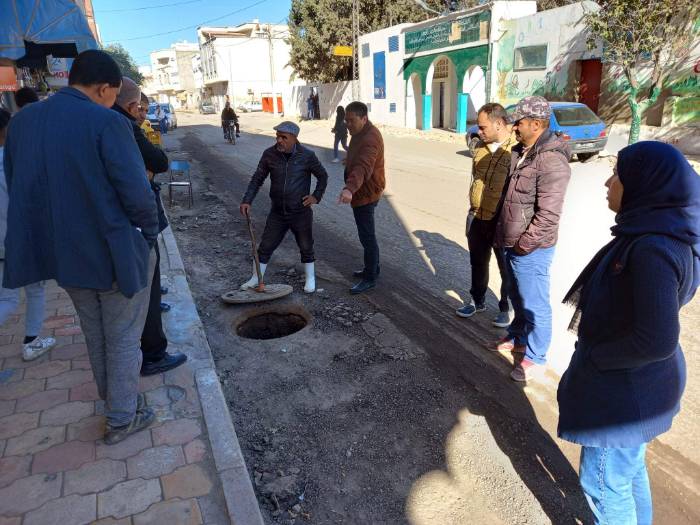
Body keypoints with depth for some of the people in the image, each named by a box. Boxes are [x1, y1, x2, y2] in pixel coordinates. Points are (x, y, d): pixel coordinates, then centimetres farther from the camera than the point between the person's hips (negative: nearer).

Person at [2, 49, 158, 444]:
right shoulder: (108, 123, -18)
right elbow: (136, 192, -21)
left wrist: (57, 231, 16)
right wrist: (150, 235, -4)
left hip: (63, 251, 7)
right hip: (115, 252, -6)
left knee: (95, 335, 25)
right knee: (123, 338, 12)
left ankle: (113, 399, 44)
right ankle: (123, 418, 26)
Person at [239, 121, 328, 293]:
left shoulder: (307, 156, -10)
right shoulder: (269, 154, -5)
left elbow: (323, 176, 4)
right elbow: (257, 179, 2)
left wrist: (316, 196, -7)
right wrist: (247, 201, -8)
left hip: (301, 212, -2)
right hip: (277, 213, 2)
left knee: (306, 248, 11)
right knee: (265, 247, 7)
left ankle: (310, 279, 31)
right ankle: (255, 279, 24)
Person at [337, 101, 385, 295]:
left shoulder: (370, 139, -25)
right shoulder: (360, 133, 10)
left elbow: (363, 168, -42)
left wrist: (349, 188, -56)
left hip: (366, 193, -11)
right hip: (361, 192, 11)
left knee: (367, 236, -4)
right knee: (366, 233, 20)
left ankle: (370, 278, 7)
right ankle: (372, 268, 34)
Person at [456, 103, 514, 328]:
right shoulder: (481, 146, 5)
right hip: (477, 218, 7)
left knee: (507, 268, 12)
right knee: (477, 263, 21)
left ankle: (506, 308, 30)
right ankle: (478, 301, 41)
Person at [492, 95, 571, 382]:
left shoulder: (551, 162, -22)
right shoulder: (521, 152, 8)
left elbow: (547, 216, -25)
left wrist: (523, 245, -16)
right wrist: (502, 235, 14)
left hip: (531, 251, -9)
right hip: (512, 245, 9)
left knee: (534, 304, 6)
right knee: (517, 297, 24)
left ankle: (535, 357, 23)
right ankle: (517, 338, 44)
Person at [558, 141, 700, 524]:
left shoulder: (653, 249, -30)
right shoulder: (663, 233, 1)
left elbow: (657, 340, -32)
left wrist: (593, 356, -18)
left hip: (626, 389, -9)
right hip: (632, 382, 9)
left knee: (604, 481, 12)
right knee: (629, 468, 28)